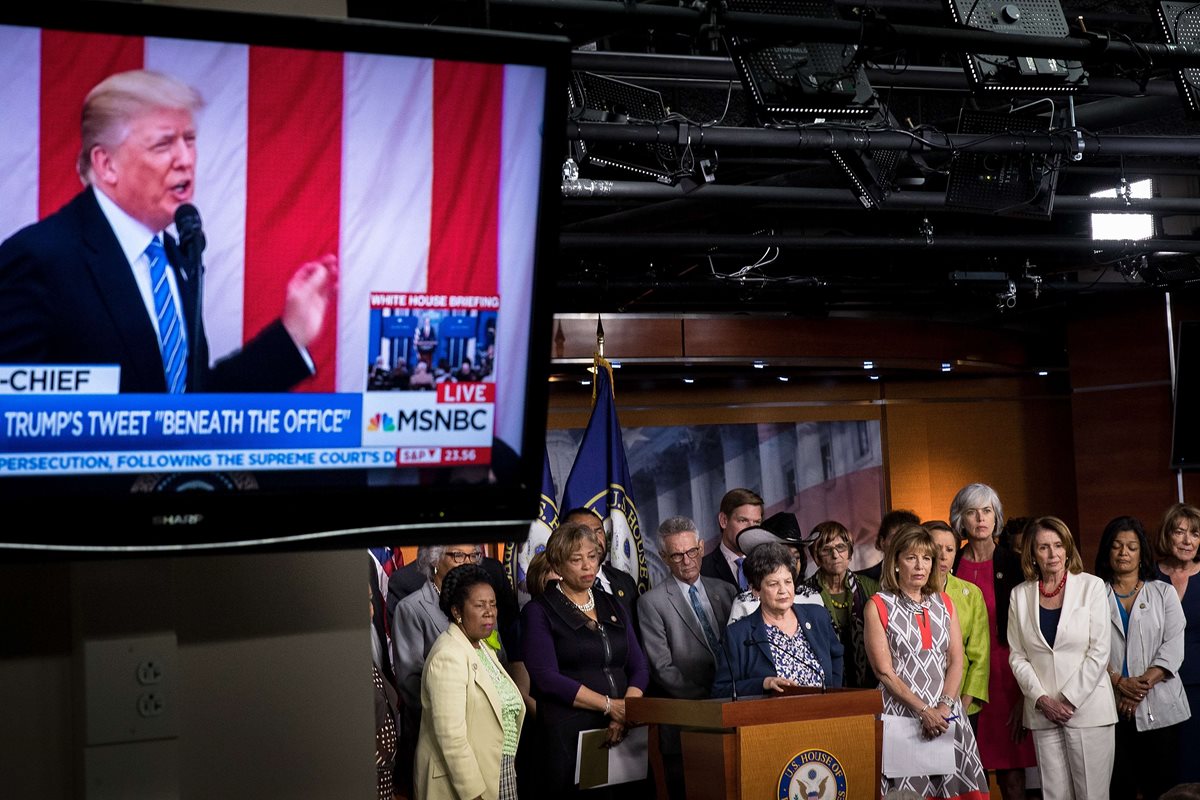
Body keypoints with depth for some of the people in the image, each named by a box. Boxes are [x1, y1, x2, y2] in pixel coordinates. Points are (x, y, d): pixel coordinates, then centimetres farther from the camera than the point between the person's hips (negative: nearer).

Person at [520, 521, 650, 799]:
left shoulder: (612, 606, 16)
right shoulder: (539, 611, 0)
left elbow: (639, 667, 9)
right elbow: (546, 678, -11)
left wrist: (627, 713, -10)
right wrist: (610, 706, -14)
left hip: (621, 732, 4)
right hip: (568, 732, -4)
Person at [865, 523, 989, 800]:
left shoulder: (944, 604, 14)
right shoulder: (879, 607, 0)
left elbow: (956, 661, 7)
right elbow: (884, 671, -6)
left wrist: (944, 706, -10)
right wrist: (924, 710, -14)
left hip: (947, 714, 4)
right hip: (902, 714, -4)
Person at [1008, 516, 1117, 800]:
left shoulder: (1091, 586, 0)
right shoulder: (1020, 595, 9)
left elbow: (1099, 651, -4)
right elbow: (1017, 656, 8)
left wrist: (1069, 701, -9)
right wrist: (1041, 699, -6)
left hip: (1087, 708, -2)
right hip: (1043, 711, 2)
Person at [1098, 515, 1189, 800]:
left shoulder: (1164, 593, 10)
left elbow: (1173, 647, 0)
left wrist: (1145, 682, -13)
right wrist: (1119, 682, -17)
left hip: (1159, 706, 1)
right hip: (1111, 707, 0)